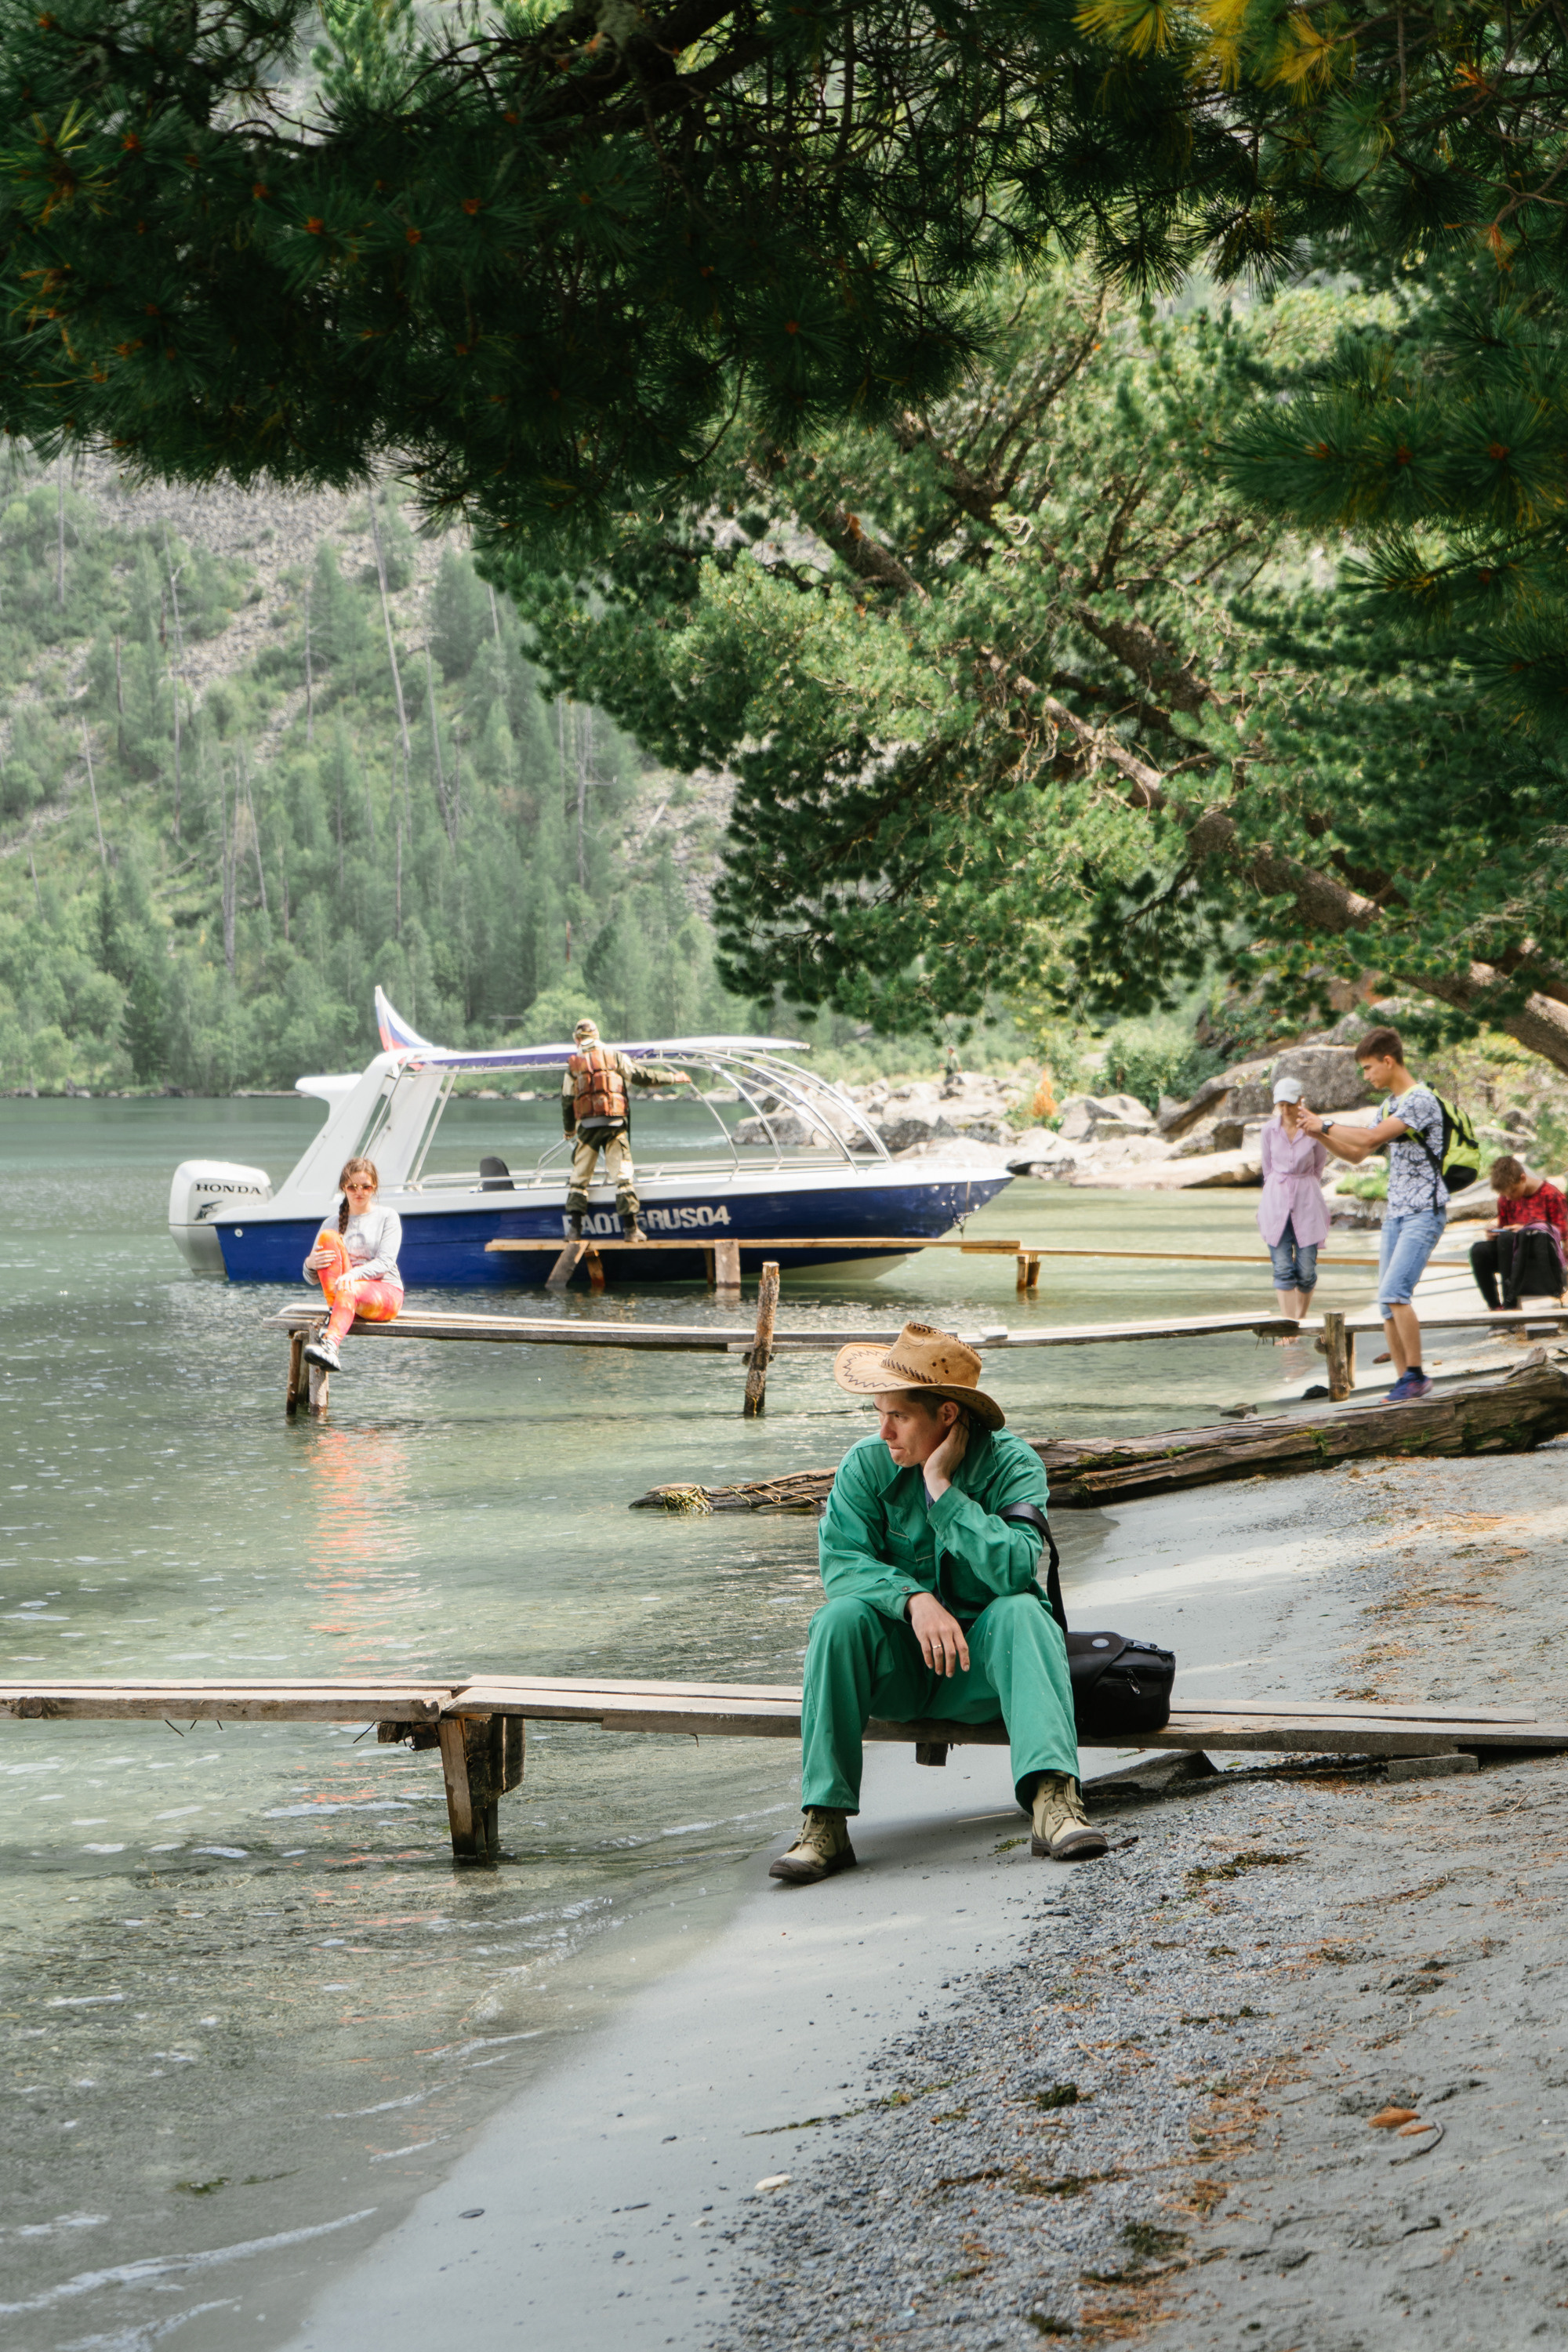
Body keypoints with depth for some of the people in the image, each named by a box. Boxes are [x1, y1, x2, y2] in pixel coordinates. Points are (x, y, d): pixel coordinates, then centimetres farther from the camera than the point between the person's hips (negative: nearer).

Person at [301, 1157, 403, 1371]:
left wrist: (354, 1274, -27)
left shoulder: (387, 1217, 9)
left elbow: (386, 1262, -7)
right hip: (344, 1289, 3)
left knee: (349, 1291, -39)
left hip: (386, 1291, -3)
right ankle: (334, 1311, -34)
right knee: (329, 1236, -19)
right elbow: (311, 1278, 10)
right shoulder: (333, 1222, 16)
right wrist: (310, 1264, -16)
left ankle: (330, 1344, -66)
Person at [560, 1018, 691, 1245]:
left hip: (586, 1125, 1)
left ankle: (574, 1226, 3)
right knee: (623, 1175, 0)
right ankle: (631, 1227, -4)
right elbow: (642, 1076, 1)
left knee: (580, 1177, 9)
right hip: (614, 1123, -1)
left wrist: (569, 1130, 27)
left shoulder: (573, 1065, 8)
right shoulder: (614, 1057, 4)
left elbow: (566, 1101, 12)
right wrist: (673, 1078, 13)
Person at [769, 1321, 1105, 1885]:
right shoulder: (867, 1464, -5)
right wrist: (915, 1600, -31)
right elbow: (841, 1558, -15)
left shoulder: (1011, 1463, -10)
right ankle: (824, 1826, -31)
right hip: (896, 1668, 1)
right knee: (840, 1617, -27)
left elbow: (1014, 1568, -25)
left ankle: (1052, 1798, -47)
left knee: (1020, 1612, -31)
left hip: (981, 1668, -1)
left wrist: (943, 1490, -25)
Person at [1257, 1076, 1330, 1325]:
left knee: (1306, 1270, -3)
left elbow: (1319, 1167, 9)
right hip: (1276, 1203, 1)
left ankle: (1301, 1320, 18)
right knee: (1283, 1269, -6)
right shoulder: (1270, 1131, 2)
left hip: (1307, 1202, -1)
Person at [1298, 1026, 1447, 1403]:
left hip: (1424, 1213, -9)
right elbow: (1356, 1154, 23)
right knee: (1388, 1304, 3)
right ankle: (1404, 1382, 7)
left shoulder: (1421, 1100, -13)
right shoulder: (1389, 1105, 17)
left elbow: (1371, 1137, -23)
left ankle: (1416, 1375, -11)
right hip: (1395, 1214, 9)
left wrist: (1325, 1124, -11)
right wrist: (1319, 1134, 8)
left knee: (1394, 1293, -20)